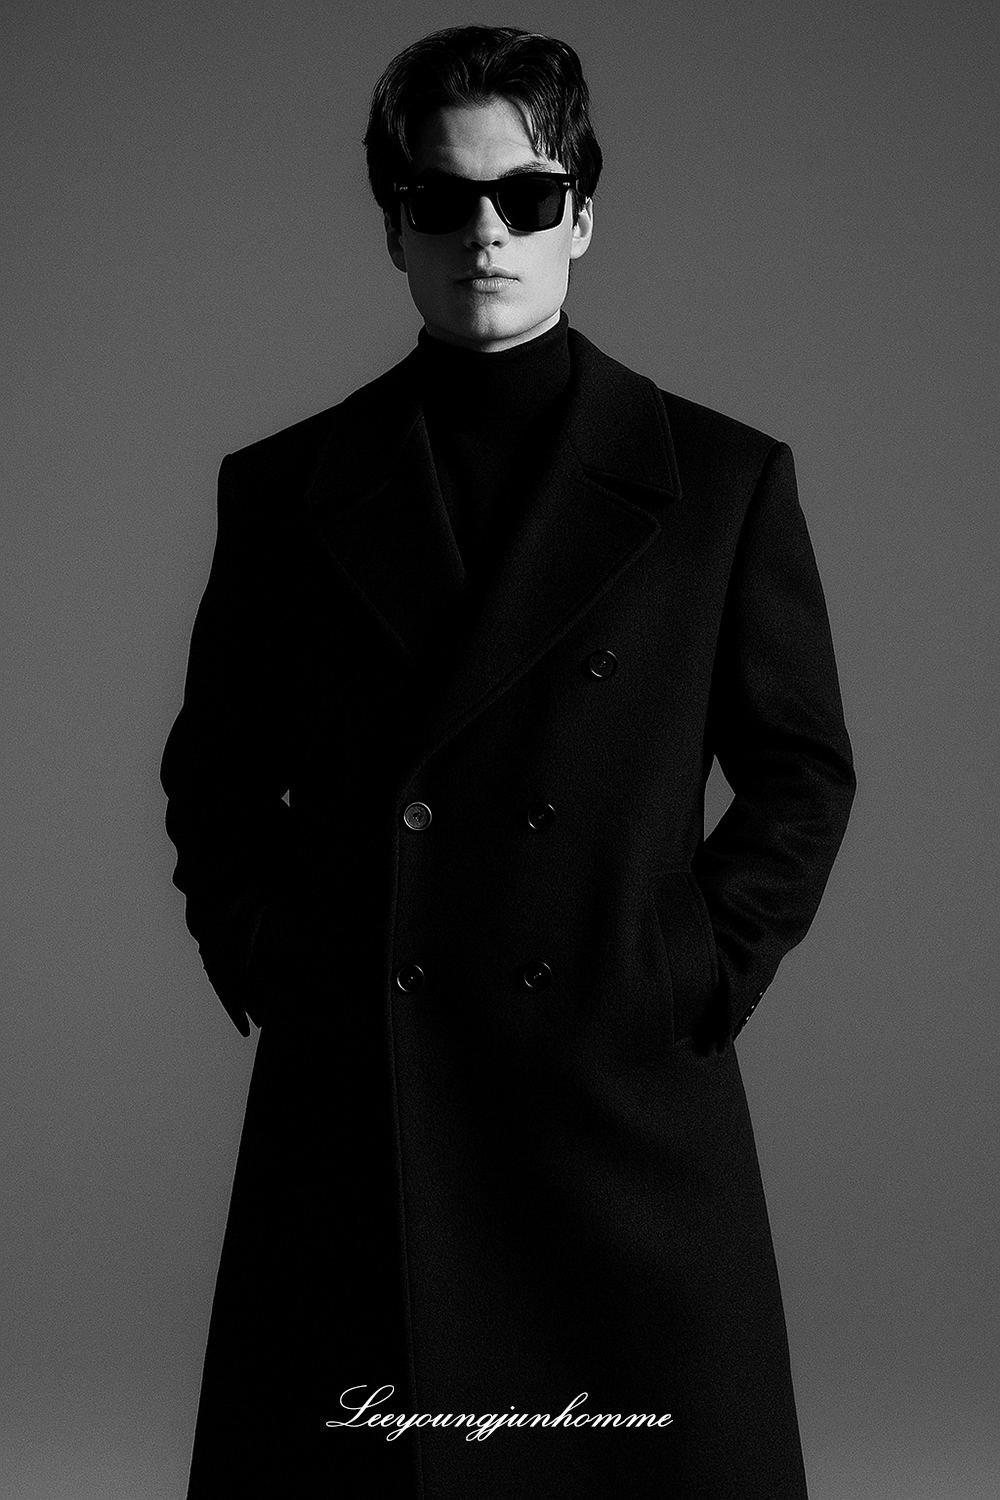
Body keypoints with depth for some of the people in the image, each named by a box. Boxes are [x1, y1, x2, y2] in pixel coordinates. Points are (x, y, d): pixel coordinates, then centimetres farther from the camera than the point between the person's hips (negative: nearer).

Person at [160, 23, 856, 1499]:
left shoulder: (722, 480, 5)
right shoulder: (282, 489, 8)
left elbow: (804, 767, 9)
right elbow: (215, 773, 15)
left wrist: (709, 971, -2)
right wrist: (262, 967, 3)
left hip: (628, 1099, -1)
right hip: (349, 1115, 1)